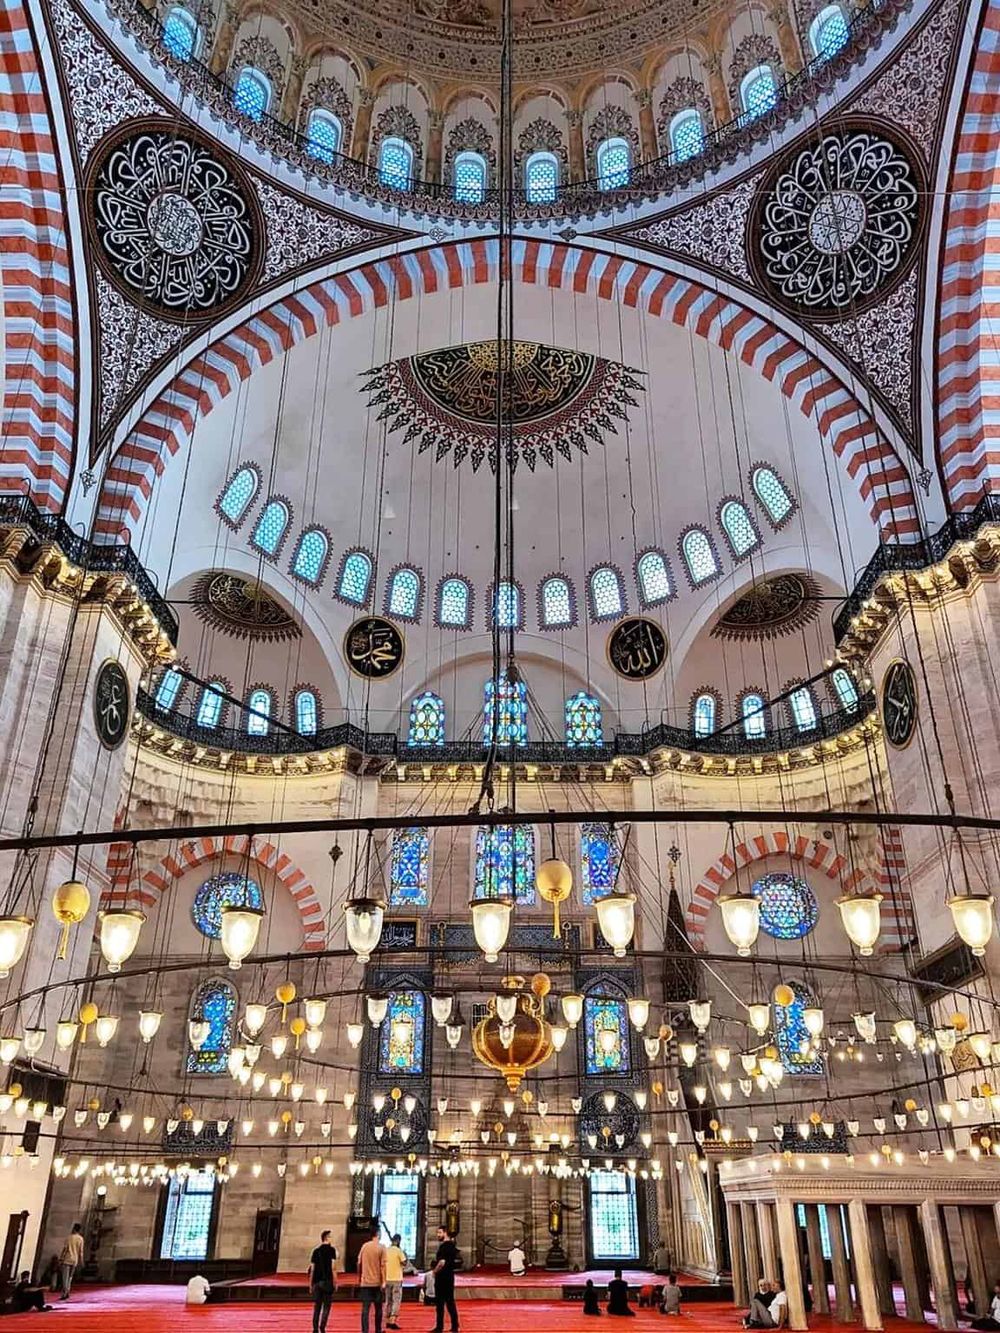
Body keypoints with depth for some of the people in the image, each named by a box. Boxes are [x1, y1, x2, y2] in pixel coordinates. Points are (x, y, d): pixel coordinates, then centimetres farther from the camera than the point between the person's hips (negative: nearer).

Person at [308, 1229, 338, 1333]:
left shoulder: (316, 1251, 9)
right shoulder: (331, 1250, -4)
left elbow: (312, 1269, 8)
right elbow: (333, 1267, -10)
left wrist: (310, 1284, 13)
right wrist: (335, 1282, -6)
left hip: (316, 1282, 4)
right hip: (327, 1281, -4)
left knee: (316, 1307, 12)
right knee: (326, 1306, 2)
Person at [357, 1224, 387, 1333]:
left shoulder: (364, 1246, 4)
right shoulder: (381, 1247, -7)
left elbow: (359, 1264, 8)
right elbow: (383, 1265, -11)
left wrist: (359, 1279, 18)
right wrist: (383, 1282, -10)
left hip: (365, 1283, 2)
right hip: (377, 1283, -2)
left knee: (365, 1308, 0)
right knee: (378, 1308, 12)